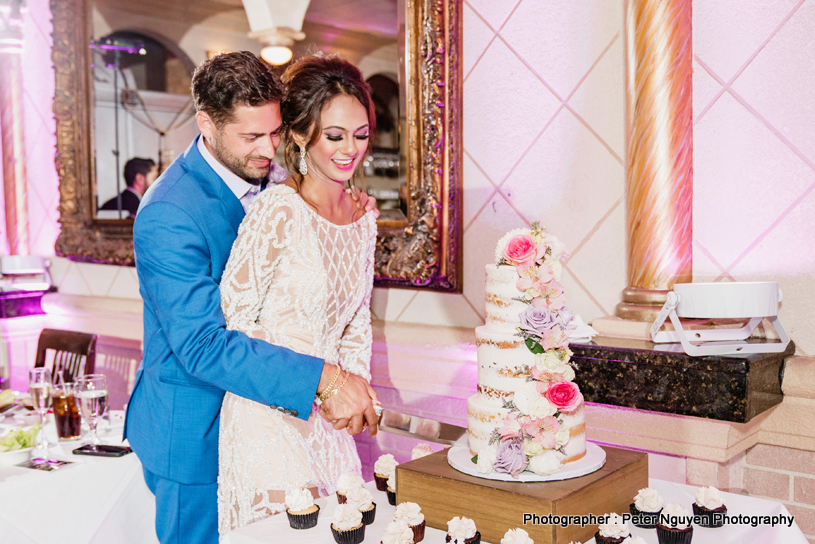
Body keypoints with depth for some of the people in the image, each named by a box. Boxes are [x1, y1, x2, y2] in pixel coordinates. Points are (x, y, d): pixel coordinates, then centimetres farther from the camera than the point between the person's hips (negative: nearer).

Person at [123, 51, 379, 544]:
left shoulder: (262, 176, 0)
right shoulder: (167, 217, -26)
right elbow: (202, 346, -32)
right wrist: (322, 378, -39)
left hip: (254, 407, 7)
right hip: (194, 431, -7)